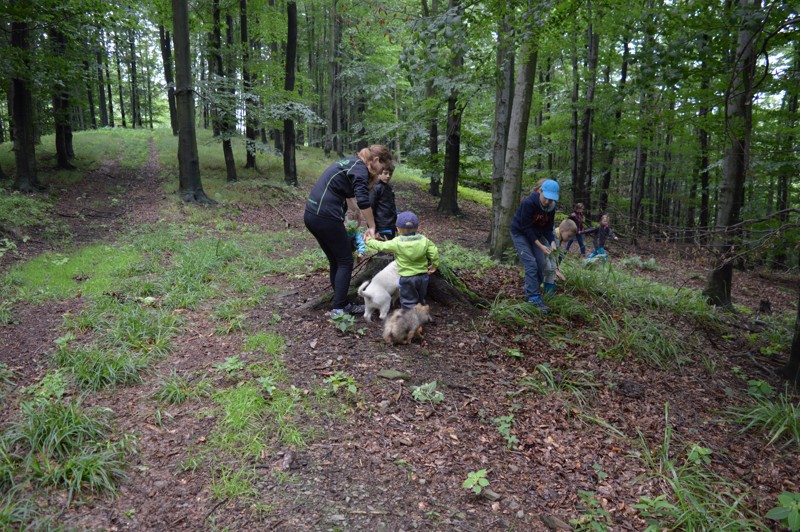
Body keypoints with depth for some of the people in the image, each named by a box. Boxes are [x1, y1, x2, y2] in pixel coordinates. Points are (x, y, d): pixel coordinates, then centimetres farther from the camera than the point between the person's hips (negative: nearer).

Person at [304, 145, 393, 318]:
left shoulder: (352, 163, 20)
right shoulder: (360, 168, -9)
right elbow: (363, 201, -22)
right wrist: (372, 227, -12)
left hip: (312, 215, 9)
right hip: (326, 218, -9)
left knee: (336, 261, 17)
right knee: (345, 262, 2)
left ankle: (342, 304, 24)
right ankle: (338, 309, 4)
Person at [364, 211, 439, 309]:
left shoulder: (396, 243, -12)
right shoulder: (423, 240, -3)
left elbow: (381, 246, -3)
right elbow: (434, 252, -4)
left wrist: (369, 241, 14)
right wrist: (435, 265, 14)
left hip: (407, 278, -5)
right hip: (423, 276, 5)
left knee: (408, 303, 5)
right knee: (420, 300, 23)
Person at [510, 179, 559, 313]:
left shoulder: (551, 207, -10)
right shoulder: (528, 203, -29)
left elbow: (548, 228, -3)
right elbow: (526, 228, -26)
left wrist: (552, 242, -21)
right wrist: (540, 245, -27)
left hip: (535, 234, 7)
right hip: (520, 233, -6)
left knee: (542, 264, 1)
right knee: (531, 265, -16)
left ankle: (531, 292, 15)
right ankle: (534, 298, -13)